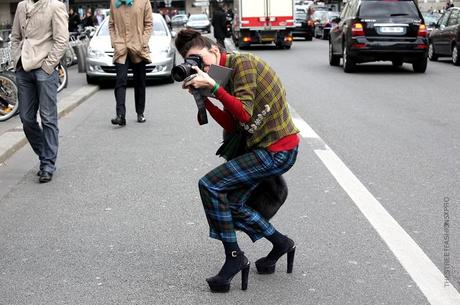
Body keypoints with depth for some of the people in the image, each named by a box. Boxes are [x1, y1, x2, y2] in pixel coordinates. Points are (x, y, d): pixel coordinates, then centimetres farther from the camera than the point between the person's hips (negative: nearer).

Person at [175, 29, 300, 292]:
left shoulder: (242, 62, -13)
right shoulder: (227, 73, 14)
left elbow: (244, 114, -23)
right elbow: (232, 126, 8)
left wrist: (213, 87, -26)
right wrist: (202, 97, 1)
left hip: (277, 150, -10)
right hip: (267, 146, 10)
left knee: (210, 185, -14)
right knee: (232, 203, 10)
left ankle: (234, 256, -5)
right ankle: (281, 243, 25)